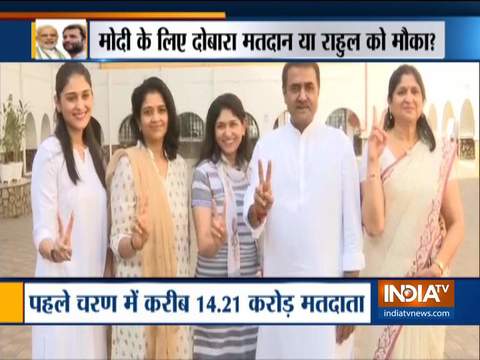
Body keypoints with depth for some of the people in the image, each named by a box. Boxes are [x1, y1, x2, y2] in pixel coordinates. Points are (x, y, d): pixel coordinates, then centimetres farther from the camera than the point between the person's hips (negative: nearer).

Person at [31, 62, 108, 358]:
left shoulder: (95, 151, 8)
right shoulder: (49, 152, -13)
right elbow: (43, 227, -17)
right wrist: (54, 249, -37)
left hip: (95, 281, 6)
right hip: (62, 283, -6)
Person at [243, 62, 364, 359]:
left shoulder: (340, 143, -2)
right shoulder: (266, 145, 2)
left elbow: (352, 218, -2)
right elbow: (252, 219, -3)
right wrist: (258, 209, -26)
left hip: (328, 283, -1)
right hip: (279, 283, 2)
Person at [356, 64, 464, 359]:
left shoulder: (440, 153, -1)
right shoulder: (376, 150, -7)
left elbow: (457, 223, 4)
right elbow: (374, 225, -16)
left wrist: (438, 268, -10)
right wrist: (373, 161, -20)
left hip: (426, 280, 2)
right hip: (386, 276, -2)